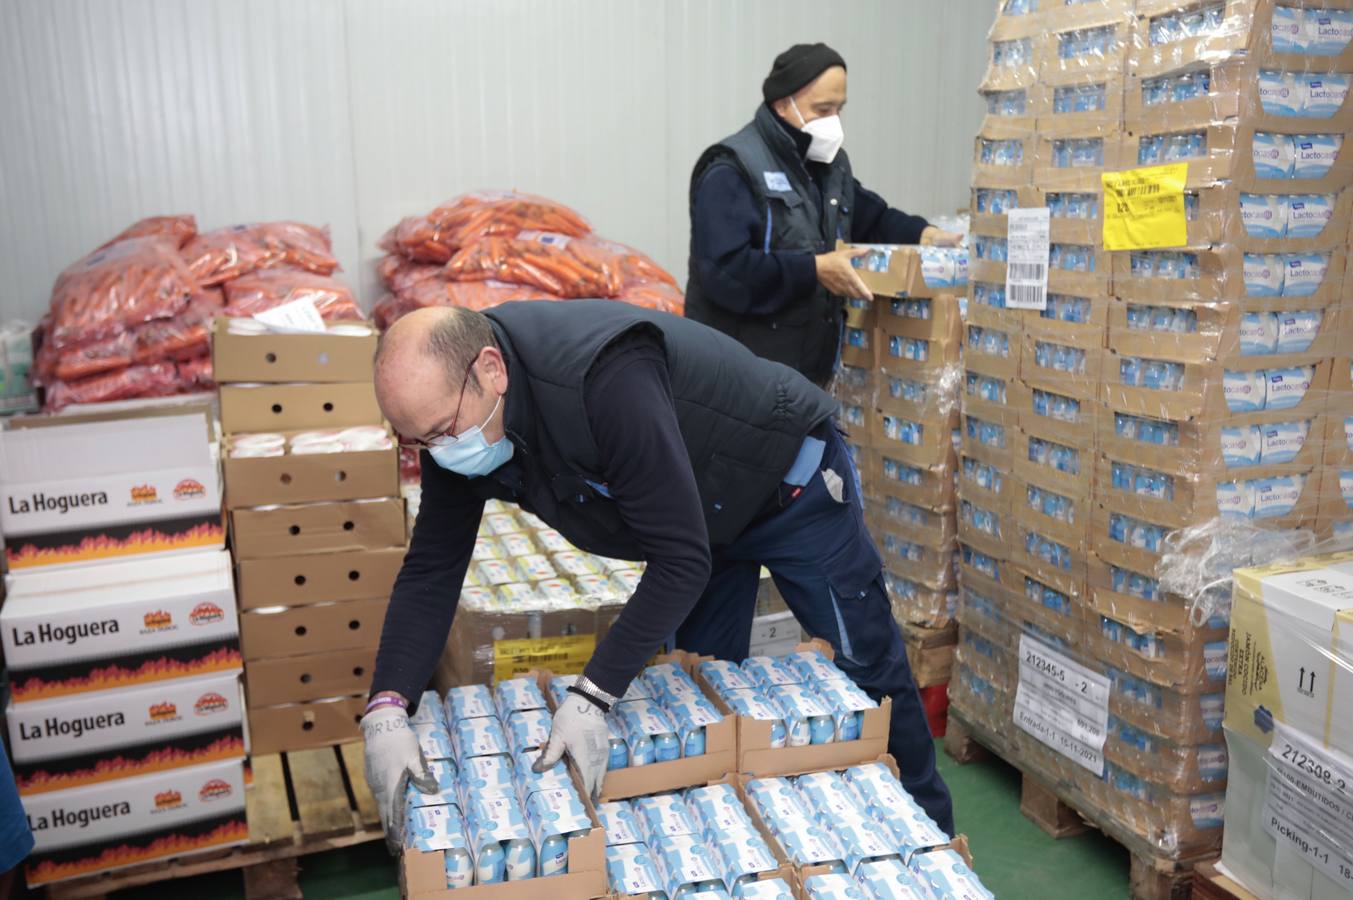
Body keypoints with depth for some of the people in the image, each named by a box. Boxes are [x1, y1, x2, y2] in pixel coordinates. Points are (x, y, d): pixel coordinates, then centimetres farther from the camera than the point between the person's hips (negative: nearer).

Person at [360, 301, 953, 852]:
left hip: (790, 484, -6)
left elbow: (681, 560, -39)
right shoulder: (456, 419, -18)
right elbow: (430, 571, -15)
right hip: (706, 515, 7)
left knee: (866, 670, 9)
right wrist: (385, 711, -29)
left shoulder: (608, 378, -43)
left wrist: (591, 697, -40)